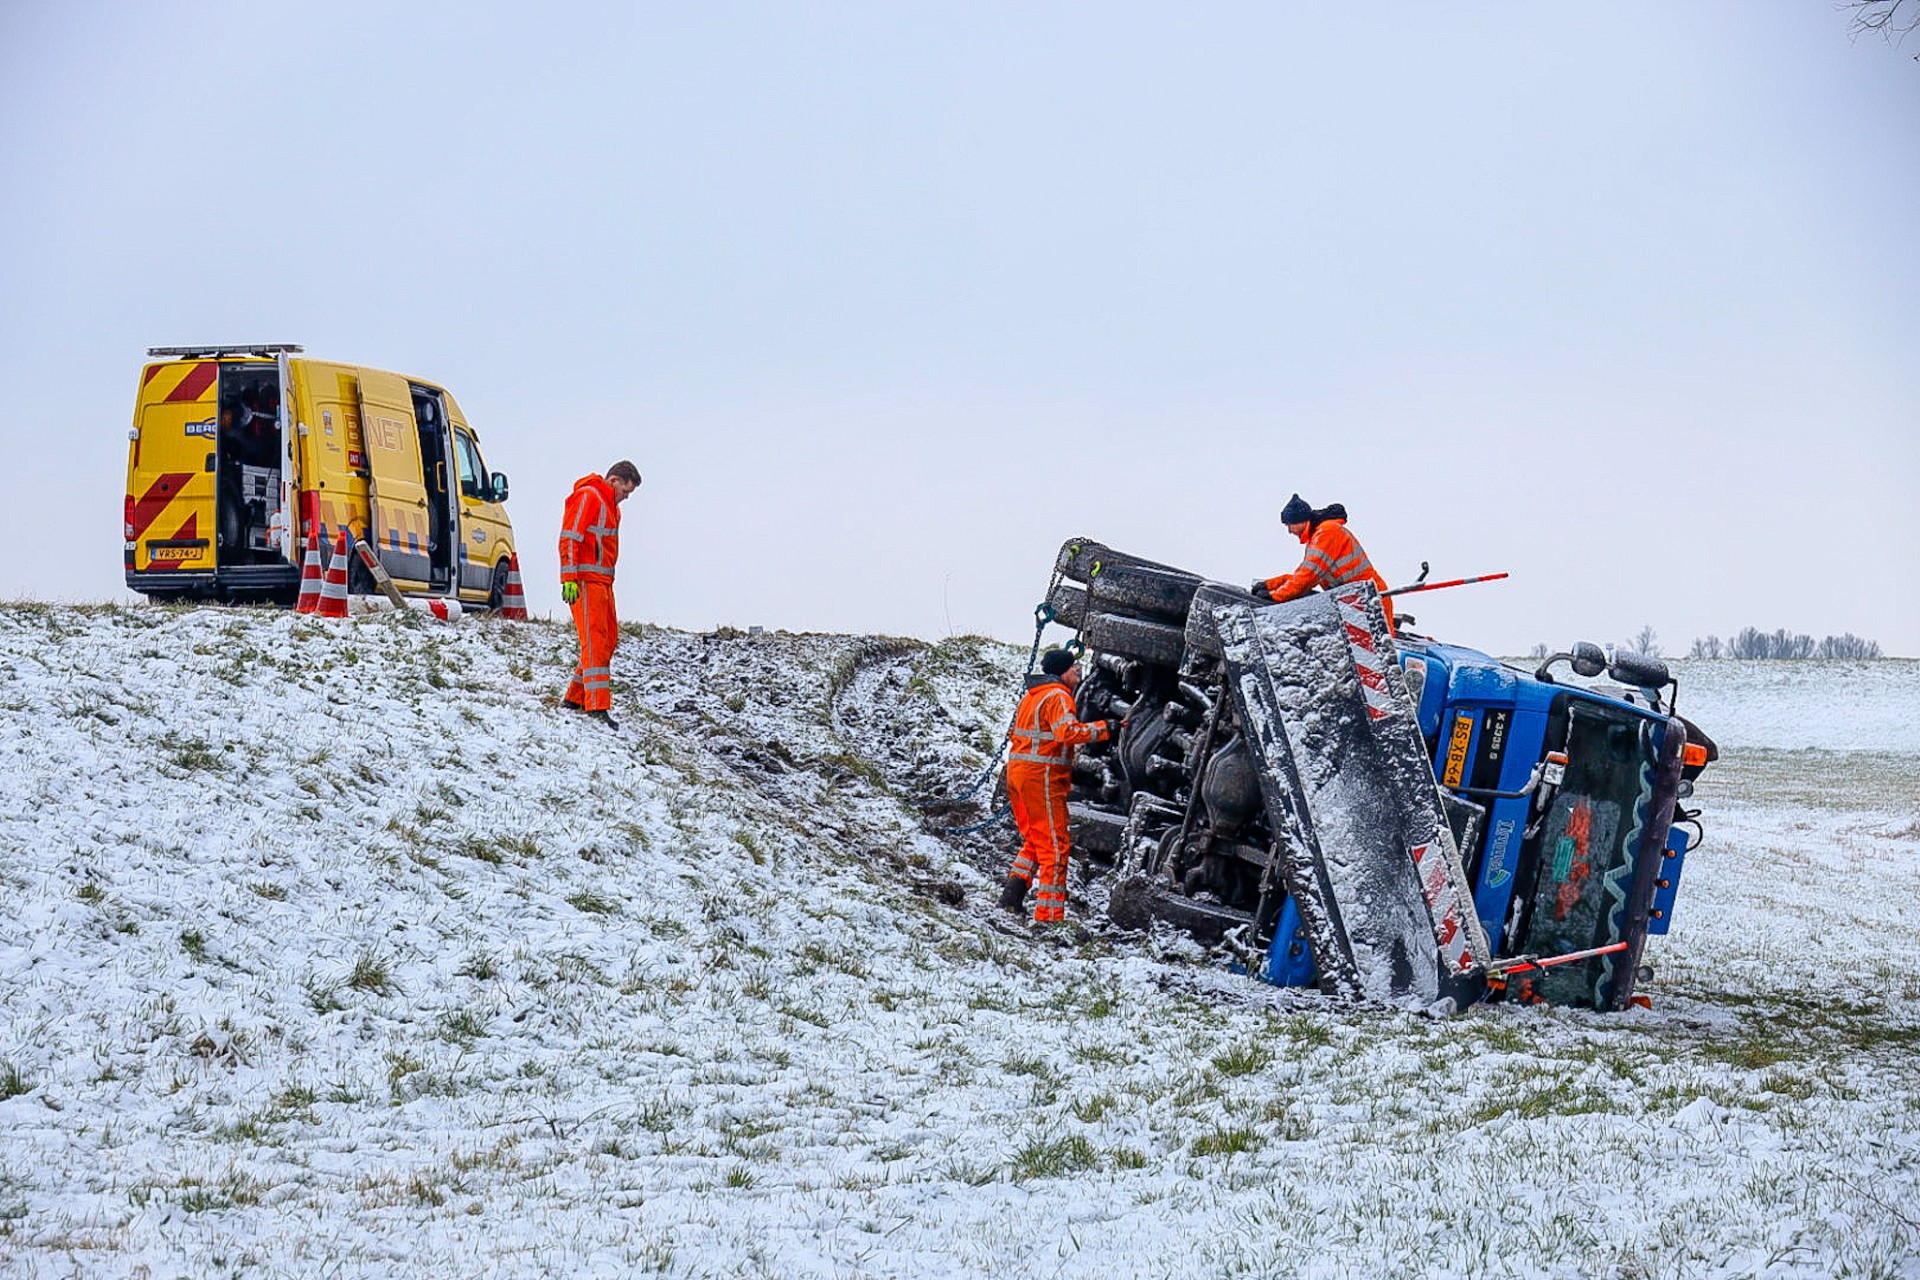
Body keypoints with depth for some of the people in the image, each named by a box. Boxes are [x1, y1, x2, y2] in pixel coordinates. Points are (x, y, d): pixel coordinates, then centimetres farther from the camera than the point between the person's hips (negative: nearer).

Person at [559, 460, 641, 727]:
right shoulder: (586, 497, -9)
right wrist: (569, 578, -22)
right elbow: (569, 538, -16)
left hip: (603, 582, 10)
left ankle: (576, 697, 18)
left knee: (609, 638, 10)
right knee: (595, 640, -14)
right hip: (584, 581, -10)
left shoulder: (611, 505, 21)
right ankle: (597, 706, -19)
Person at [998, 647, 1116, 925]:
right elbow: (1068, 732, -28)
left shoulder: (1030, 696, 18)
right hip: (1043, 777, -9)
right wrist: (1103, 729, -26)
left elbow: (1015, 734, 23)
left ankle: (1013, 893, 11)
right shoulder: (1058, 697, -12)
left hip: (1018, 770, 9)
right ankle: (1048, 914, -7)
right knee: (1054, 846, -5)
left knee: (1034, 839, 21)